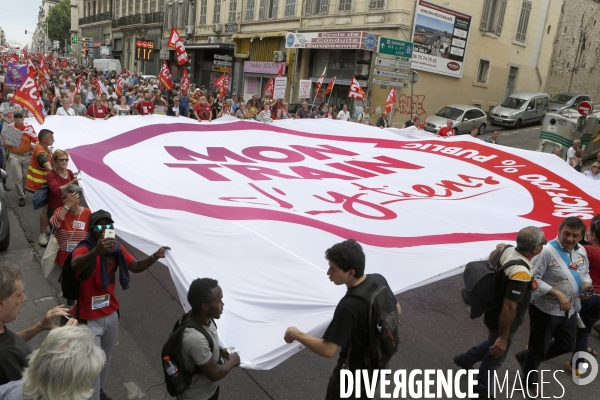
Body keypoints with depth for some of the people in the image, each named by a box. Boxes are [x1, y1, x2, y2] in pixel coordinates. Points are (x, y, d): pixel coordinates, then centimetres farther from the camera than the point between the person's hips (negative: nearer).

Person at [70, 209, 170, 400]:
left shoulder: (116, 248, -4)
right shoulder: (83, 249, -23)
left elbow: (136, 266, 3)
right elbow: (75, 265, -45)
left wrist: (154, 257, -16)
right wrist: (96, 251, -65)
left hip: (111, 314, 6)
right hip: (89, 318, -6)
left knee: (105, 359, 25)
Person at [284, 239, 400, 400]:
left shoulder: (349, 306, -37)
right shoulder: (379, 280, -14)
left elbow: (328, 350, -34)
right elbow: (396, 311, 4)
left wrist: (296, 334, -23)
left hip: (354, 370, -7)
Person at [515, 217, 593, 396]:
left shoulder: (582, 251, 0)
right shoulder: (547, 251, -25)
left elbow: (585, 273, 15)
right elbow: (533, 279, -26)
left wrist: (586, 284, -7)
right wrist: (557, 294, -29)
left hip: (570, 310, 7)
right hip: (545, 310, -7)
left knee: (567, 345, 23)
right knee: (539, 348, 10)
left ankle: (525, 356, 43)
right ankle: (530, 383, 38)